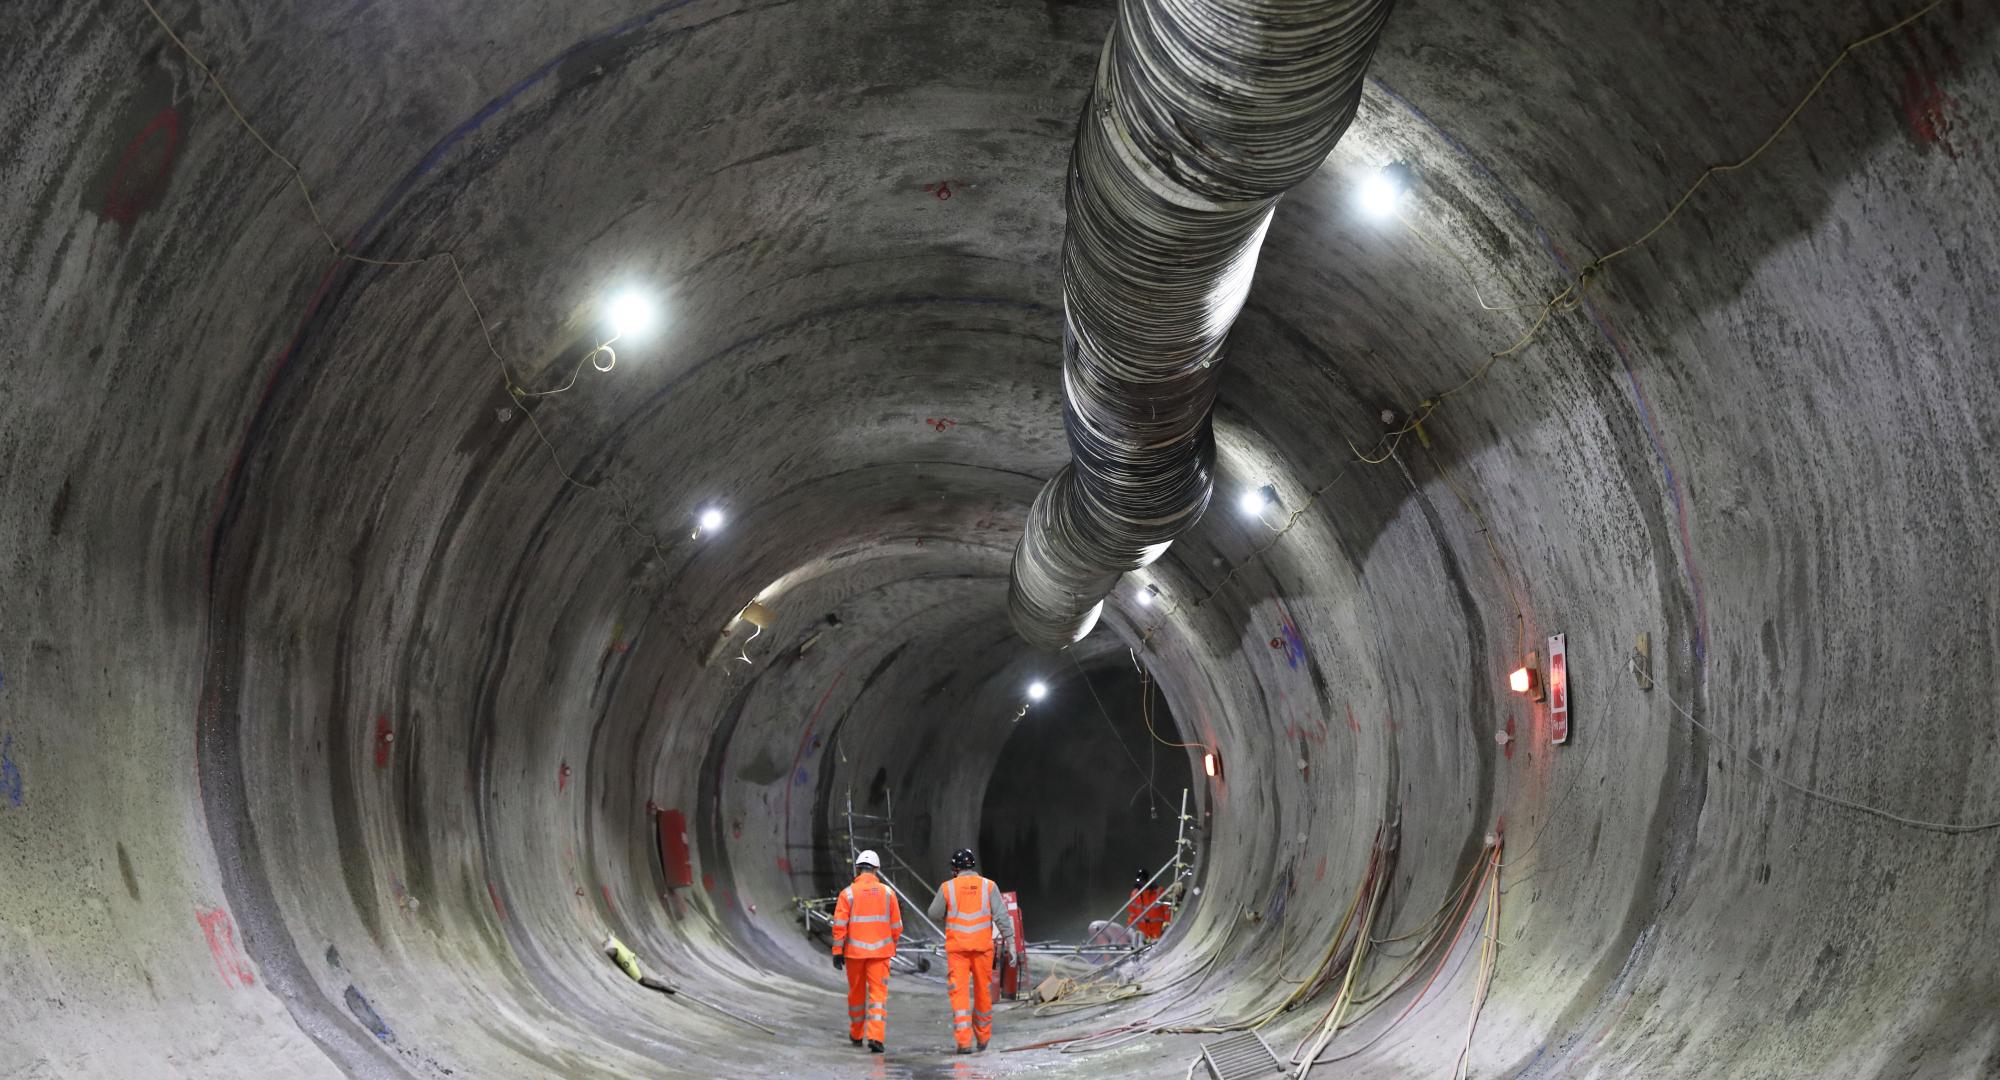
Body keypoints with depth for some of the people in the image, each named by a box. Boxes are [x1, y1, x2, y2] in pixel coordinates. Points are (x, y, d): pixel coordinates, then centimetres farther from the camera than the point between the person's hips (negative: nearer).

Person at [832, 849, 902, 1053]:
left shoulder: (848, 893, -4)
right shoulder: (887, 892, 1)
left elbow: (840, 925, -8)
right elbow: (896, 926, 5)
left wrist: (837, 951, -4)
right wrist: (891, 945, 22)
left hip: (855, 951, 0)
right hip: (880, 951, 0)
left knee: (856, 992, 15)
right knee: (878, 992, -2)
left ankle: (856, 1035, 31)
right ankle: (876, 1035, -17)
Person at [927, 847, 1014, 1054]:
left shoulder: (947, 887, -1)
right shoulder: (989, 886, 0)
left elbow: (934, 915, 7)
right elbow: (1002, 917, -4)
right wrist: (1009, 944, -1)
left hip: (956, 947, -1)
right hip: (982, 945, 1)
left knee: (959, 992, -3)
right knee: (983, 991, 14)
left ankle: (963, 1040, -13)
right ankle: (983, 1037, 26)